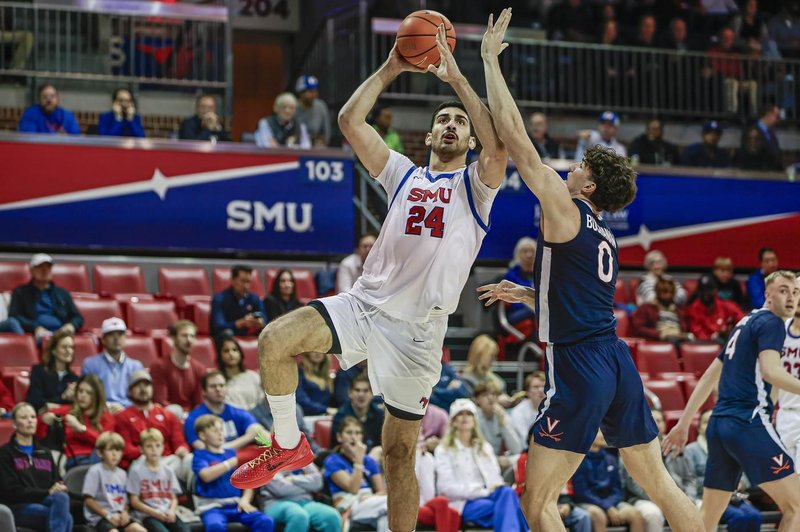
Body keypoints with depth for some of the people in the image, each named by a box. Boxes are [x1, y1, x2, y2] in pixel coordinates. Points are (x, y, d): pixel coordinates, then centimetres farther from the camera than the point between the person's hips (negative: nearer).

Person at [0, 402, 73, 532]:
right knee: (65, 517, -32)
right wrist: (47, 493, -15)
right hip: (18, 507, -5)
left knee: (61, 497, -33)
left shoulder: (45, 453, 24)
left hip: (45, 503, 5)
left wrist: (59, 489, -9)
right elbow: (12, 491, -7)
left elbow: (57, 482, 17)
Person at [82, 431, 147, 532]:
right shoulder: (95, 471, -7)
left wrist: (125, 513, -5)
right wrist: (108, 515, -14)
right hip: (99, 517, -6)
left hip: (119, 516, 6)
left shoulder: (122, 474, 12)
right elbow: (88, 500, -9)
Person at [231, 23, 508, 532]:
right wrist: (390, 70, 5)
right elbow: (350, 120, 8)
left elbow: (499, 143, -17)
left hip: (418, 328, -3)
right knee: (274, 341, -21)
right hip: (364, 304, 3)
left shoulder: (476, 184, 6)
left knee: (401, 452, 2)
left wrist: (457, 78, -14)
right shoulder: (404, 173, 17)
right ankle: (289, 445, -2)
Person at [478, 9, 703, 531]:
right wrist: (524, 294, 34)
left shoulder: (566, 210, -5)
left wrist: (491, 59, -2)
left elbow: (515, 137, -8)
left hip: (579, 367, -9)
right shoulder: (604, 236, 18)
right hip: (618, 361, 9)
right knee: (660, 484, 15)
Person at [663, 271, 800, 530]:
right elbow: (770, 371, -22)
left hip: (719, 423, 9)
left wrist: (683, 423, 26)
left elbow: (709, 378, 24)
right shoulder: (770, 322, -3)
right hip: (748, 422, -9)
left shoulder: (745, 323, 23)